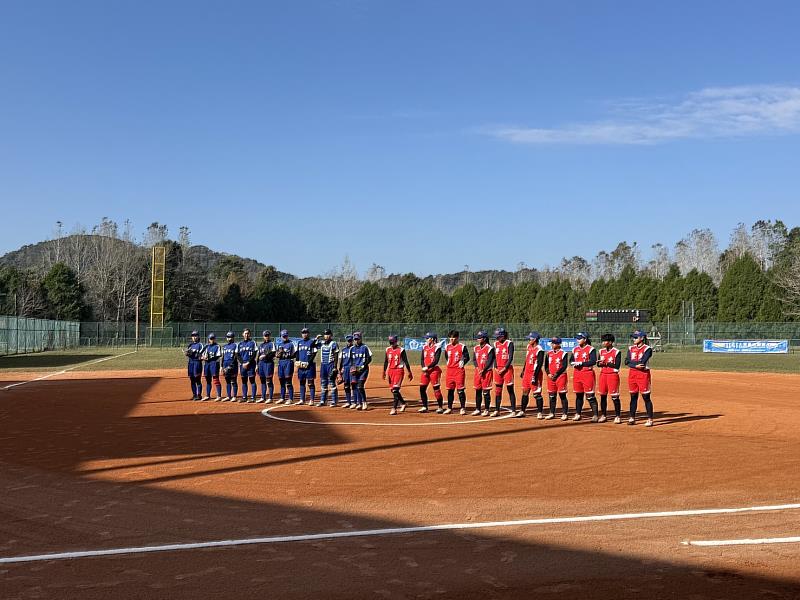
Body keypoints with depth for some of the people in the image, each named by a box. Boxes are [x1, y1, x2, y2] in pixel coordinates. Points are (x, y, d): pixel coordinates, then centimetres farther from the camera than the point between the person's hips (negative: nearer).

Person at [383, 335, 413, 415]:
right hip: (390, 371, 6)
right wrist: (384, 371, 11)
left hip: (399, 370, -6)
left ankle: (394, 408, -16)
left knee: (395, 389, -15)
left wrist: (409, 372, -4)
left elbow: (406, 361, -5)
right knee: (392, 389, 11)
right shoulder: (388, 350, 9)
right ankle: (403, 403, 32)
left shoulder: (401, 350, -7)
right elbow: (386, 361, 15)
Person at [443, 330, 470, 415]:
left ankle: (463, 408, 1)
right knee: (450, 390, 10)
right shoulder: (447, 347, 10)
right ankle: (449, 408, 18)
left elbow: (467, 357, -4)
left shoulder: (462, 346, -5)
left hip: (459, 370, -5)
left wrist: (462, 362, -16)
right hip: (450, 370, 5)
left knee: (460, 390, -5)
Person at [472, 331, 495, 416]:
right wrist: (477, 368, -5)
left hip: (487, 371, -6)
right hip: (478, 371, 6)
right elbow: (475, 359, 13)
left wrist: (483, 370, -18)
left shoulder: (489, 348, -8)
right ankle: (477, 409, 15)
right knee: (477, 391, 8)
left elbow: (490, 361, -12)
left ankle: (486, 410, 2)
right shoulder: (476, 348, 12)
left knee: (486, 391, -4)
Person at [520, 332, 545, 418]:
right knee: (525, 392, 11)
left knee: (537, 394, -3)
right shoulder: (529, 347, 10)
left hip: (535, 374, -8)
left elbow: (539, 364, -19)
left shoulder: (539, 350, -16)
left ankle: (539, 412, 5)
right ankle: (522, 411, 18)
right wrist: (523, 371, 23)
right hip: (527, 373, 8)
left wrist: (535, 377, -21)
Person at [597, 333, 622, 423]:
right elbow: (598, 363, 11)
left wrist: (606, 363, -16)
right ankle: (603, 415, 16)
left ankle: (617, 416, 4)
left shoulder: (617, 352, -8)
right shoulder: (601, 351, 10)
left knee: (614, 396, -4)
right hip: (603, 374, 6)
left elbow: (617, 366, -13)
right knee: (603, 395, 8)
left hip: (613, 375, -6)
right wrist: (601, 364, -11)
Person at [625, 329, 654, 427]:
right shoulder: (631, 348, 11)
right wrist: (636, 365, -16)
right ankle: (632, 418, 16)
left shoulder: (647, 349, -6)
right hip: (632, 374, 5)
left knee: (646, 397, -5)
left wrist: (631, 361, -6)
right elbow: (627, 361, -1)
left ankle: (650, 419, -1)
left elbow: (642, 362, -18)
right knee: (633, 396, 10)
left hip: (643, 374, -5)